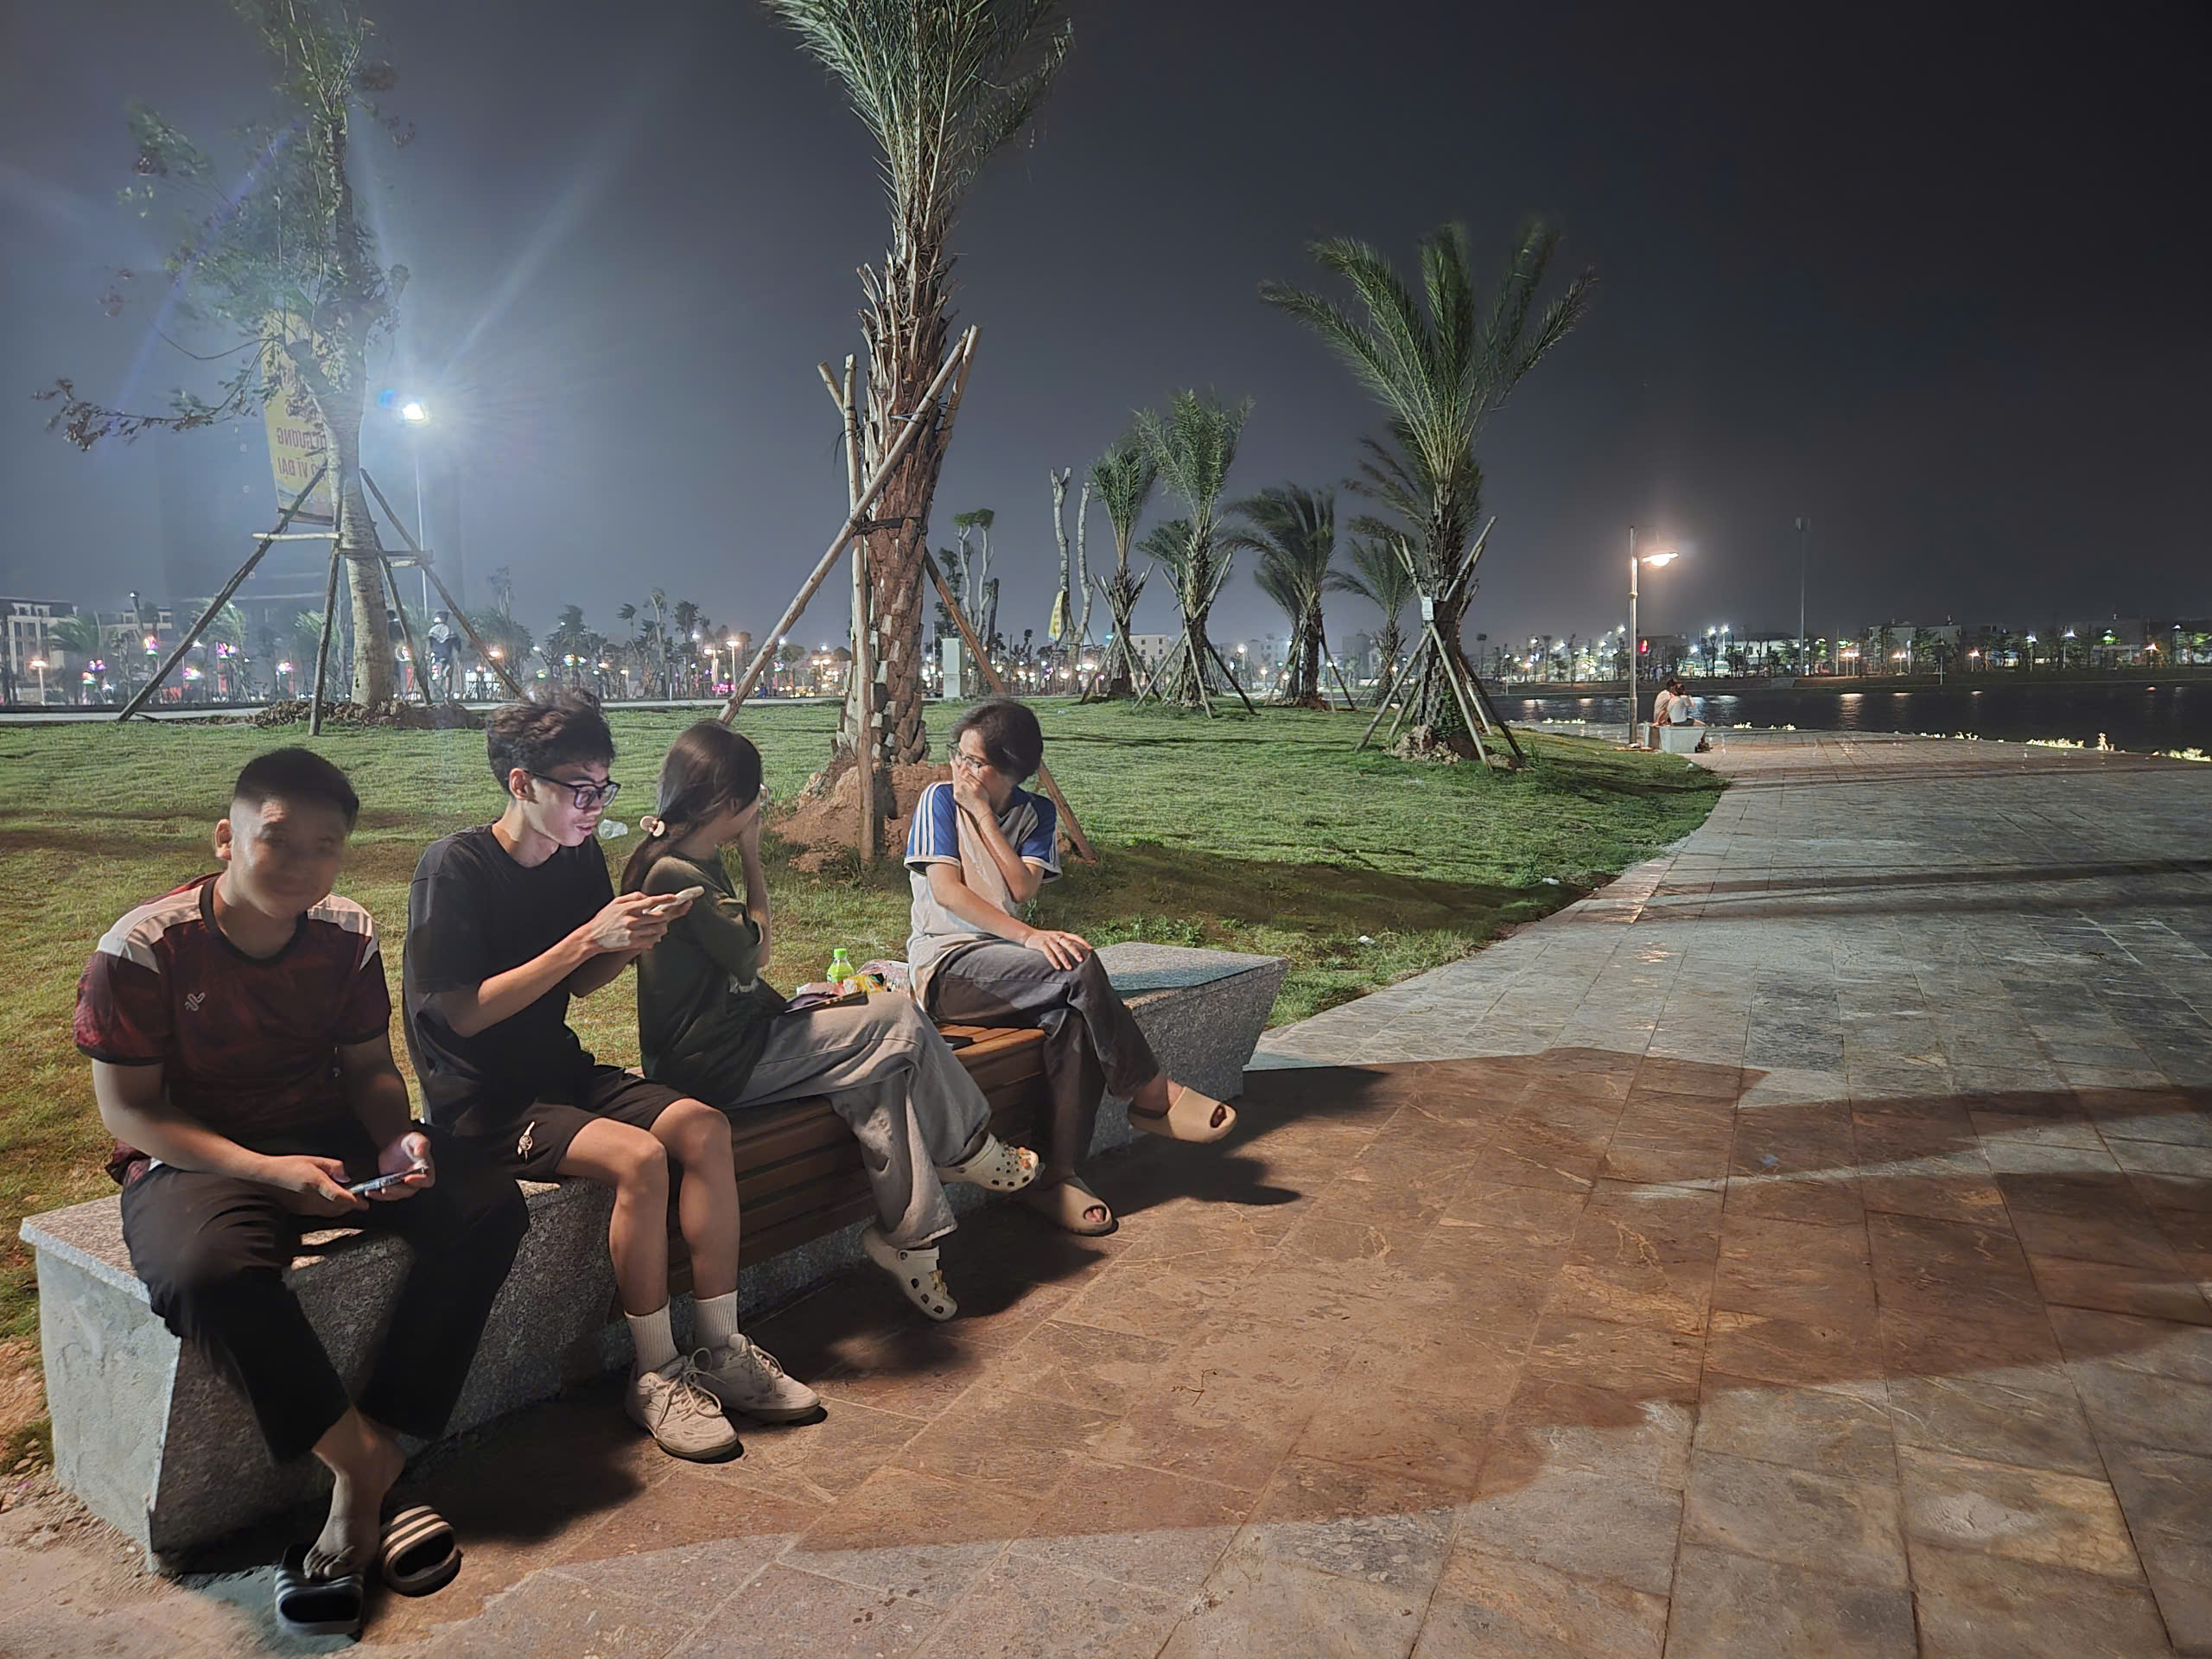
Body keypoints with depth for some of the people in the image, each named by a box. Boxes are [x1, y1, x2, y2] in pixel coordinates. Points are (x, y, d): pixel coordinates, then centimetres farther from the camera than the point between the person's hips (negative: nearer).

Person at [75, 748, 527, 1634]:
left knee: (488, 1206, -17)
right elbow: (128, 1107, -12)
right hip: (190, 1157, -4)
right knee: (214, 1270, -39)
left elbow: (370, 1066, 7)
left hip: (328, 1136, 5)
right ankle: (363, 1466, -19)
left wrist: (397, 1139, -16)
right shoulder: (141, 949, -14)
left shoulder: (348, 936, -1)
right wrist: (266, 1169, -25)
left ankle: (364, 1485, -15)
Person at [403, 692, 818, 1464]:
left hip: (558, 1069, 7)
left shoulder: (580, 857, 4)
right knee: (638, 1157, -28)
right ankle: (656, 1374, -11)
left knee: (704, 1127, -14)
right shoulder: (454, 867, -16)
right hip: (480, 1100, -7)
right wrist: (588, 938, -24)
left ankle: (721, 1350, -6)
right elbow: (464, 1012, -20)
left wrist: (632, 944, -8)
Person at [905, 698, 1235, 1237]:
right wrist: (1030, 937, -24)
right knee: (1079, 966, -29)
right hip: (946, 967, -4)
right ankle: (1152, 1096, -14)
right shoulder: (939, 800, 1)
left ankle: (1056, 1175, -22)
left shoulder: (1036, 814, 11)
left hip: (1003, 960, 4)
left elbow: (1023, 887, -6)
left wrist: (982, 813, -9)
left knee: (1074, 1017, -30)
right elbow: (946, 889, -13)